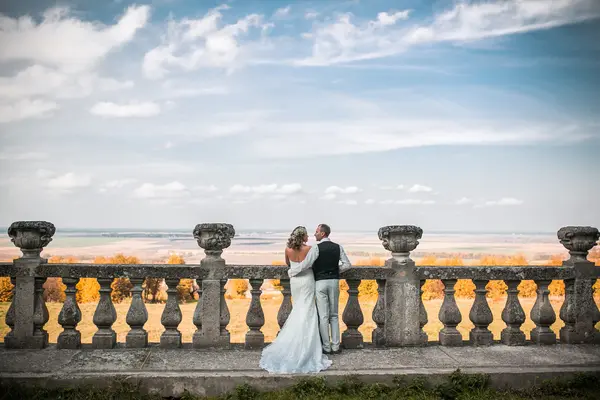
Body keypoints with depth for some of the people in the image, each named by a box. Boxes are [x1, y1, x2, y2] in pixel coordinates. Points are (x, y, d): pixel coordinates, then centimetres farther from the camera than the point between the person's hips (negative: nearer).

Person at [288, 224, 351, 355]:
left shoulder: (316, 248, -12)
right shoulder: (338, 247, 3)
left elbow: (305, 265, -15)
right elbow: (347, 265, 3)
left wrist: (290, 272, -1)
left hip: (320, 282, -4)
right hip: (334, 281, 4)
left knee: (323, 316, 2)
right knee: (334, 315, 13)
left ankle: (326, 347, 6)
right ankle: (335, 346, 13)